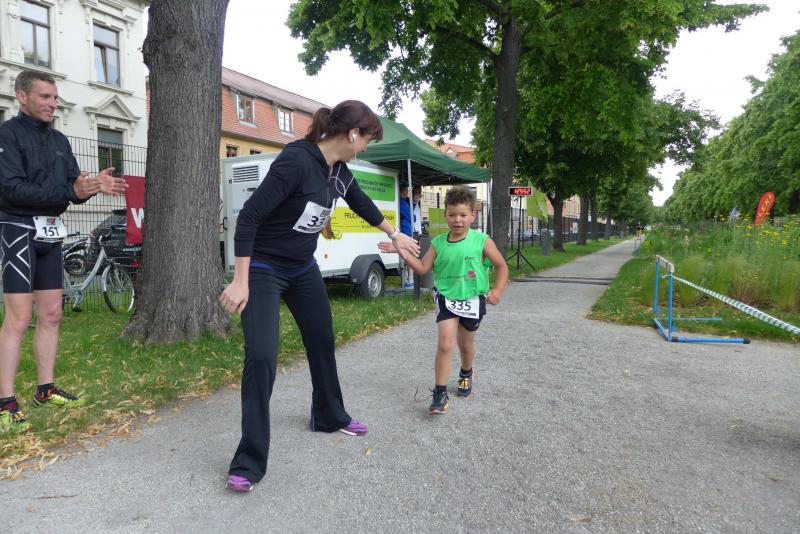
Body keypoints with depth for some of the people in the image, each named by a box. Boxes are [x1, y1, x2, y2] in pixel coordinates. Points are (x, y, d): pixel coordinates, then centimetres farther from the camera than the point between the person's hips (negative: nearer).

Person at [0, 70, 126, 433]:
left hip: (51, 233, 7)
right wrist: (70, 191, -26)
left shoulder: (59, 140, 14)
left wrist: (94, 186, -13)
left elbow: (73, 186, 9)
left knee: (51, 315, 8)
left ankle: (45, 390, 19)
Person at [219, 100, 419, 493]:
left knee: (322, 342, 16)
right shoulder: (295, 161, -26)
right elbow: (248, 216, -26)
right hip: (262, 271, -8)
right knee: (261, 358, -14)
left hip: (303, 269, 9)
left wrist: (394, 234, 32)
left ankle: (329, 417, 39)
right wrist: (240, 281, -26)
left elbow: (361, 203, 19)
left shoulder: (339, 171, -1)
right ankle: (249, 463, 1)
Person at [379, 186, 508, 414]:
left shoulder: (482, 241, -10)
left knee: (465, 343, 18)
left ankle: (466, 374, 49)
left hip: (472, 300, 0)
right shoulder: (438, 243, -4)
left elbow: (502, 266, -1)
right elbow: (423, 268, -1)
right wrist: (402, 251, -11)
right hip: (446, 298, 0)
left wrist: (498, 289, -14)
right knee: (445, 343, -14)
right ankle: (440, 393, -4)